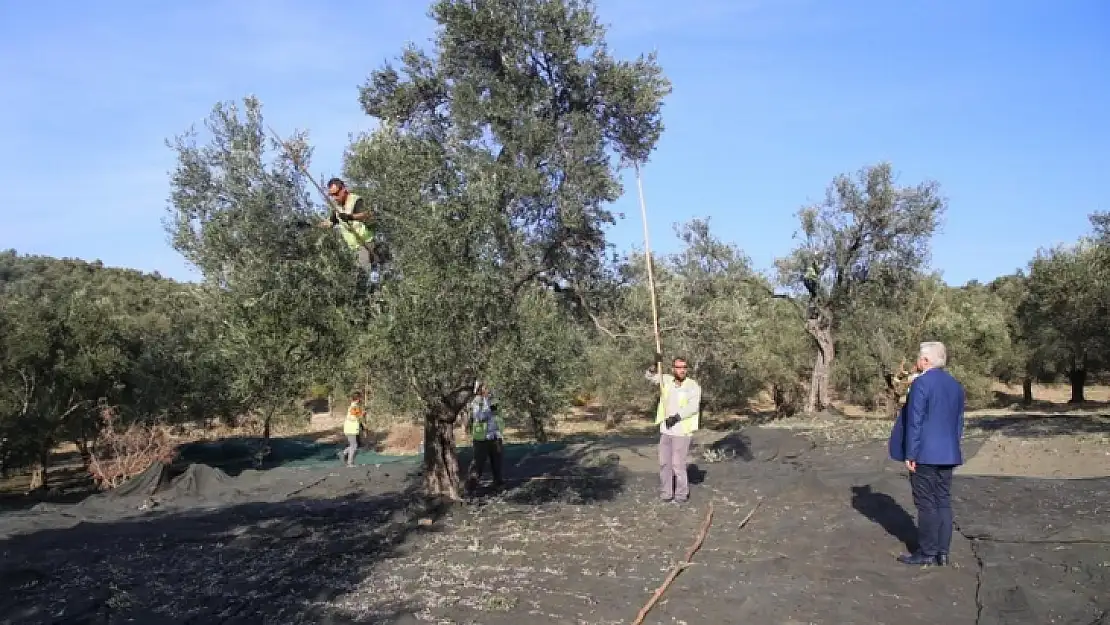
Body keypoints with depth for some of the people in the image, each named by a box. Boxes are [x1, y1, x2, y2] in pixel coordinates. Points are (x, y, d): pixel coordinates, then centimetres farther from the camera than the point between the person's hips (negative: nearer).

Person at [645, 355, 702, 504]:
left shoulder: (693, 386, -10)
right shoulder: (667, 380, 6)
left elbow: (693, 407, -20)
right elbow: (649, 376, 9)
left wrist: (676, 417, -26)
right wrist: (656, 364, -9)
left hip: (682, 431, -5)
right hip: (666, 430, 6)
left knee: (678, 464, -5)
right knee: (664, 463, 9)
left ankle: (682, 494, 10)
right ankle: (666, 493, 20)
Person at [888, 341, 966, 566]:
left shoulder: (921, 383, -14)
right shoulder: (956, 385, 10)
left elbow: (914, 421, -16)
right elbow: (959, 422, 15)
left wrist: (910, 454, -11)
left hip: (925, 454, -7)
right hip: (948, 454, 7)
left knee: (926, 504, -1)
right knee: (944, 502, 10)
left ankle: (927, 552, 4)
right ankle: (942, 552, 14)